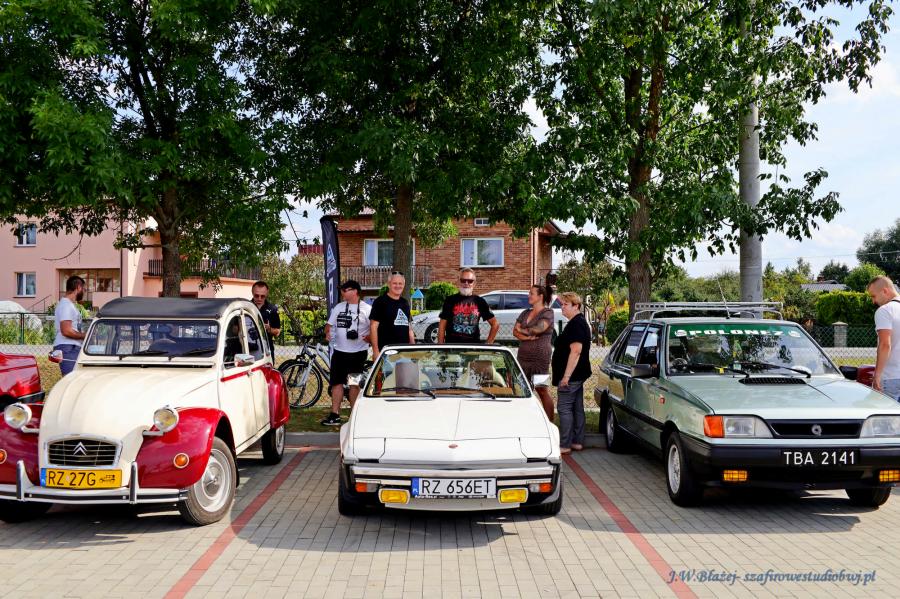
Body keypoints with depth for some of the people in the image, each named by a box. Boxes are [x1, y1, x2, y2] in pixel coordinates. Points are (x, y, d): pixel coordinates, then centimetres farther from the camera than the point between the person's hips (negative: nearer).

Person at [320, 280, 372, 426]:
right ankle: (334, 415, 10)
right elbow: (329, 324, 17)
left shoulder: (366, 309, -3)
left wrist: (369, 337, -25)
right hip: (339, 351, 5)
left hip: (358, 353, -5)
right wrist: (327, 332, -5)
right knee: (336, 383, 5)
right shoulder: (338, 307, 13)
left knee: (354, 384, 1)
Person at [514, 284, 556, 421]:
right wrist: (527, 337, -12)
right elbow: (515, 331, 8)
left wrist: (523, 330, -1)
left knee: (542, 391, -3)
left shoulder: (548, 313, -3)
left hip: (540, 358, -6)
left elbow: (539, 329, -18)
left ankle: (549, 423, 3)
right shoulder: (525, 313, 16)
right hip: (523, 356, 6)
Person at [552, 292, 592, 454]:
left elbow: (576, 350, -25)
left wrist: (566, 375, -26)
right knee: (577, 408, 13)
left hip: (571, 375, -11)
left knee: (564, 408, -6)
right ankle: (577, 441, 19)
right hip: (578, 374, 11)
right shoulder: (581, 323, 16)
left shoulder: (575, 324, -17)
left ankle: (565, 445, -4)